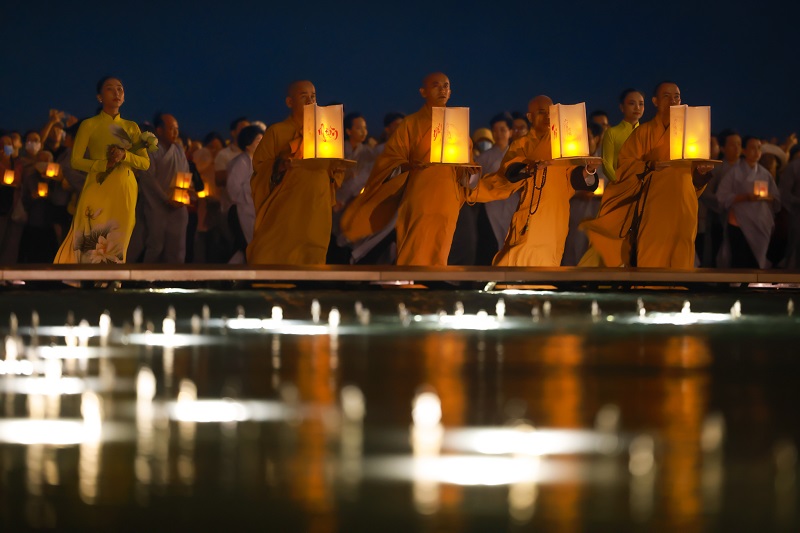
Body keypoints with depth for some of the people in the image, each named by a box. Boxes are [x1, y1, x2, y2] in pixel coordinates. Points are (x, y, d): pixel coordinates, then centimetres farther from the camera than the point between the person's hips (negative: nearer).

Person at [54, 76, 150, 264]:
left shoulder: (132, 127, 13)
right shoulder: (89, 125, 3)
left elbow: (145, 163, 9)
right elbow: (76, 161, -3)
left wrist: (125, 156, -10)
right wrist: (104, 165, -16)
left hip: (124, 191, 3)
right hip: (98, 190, -3)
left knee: (116, 246, 1)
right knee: (93, 246, -10)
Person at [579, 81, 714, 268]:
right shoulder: (644, 132, 7)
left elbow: (696, 178, 16)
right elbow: (624, 164, -2)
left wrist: (701, 172, -7)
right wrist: (650, 166, -19)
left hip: (681, 208, 3)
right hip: (652, 206, -3)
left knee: (678, 260, -2)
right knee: (650, 260, -11)